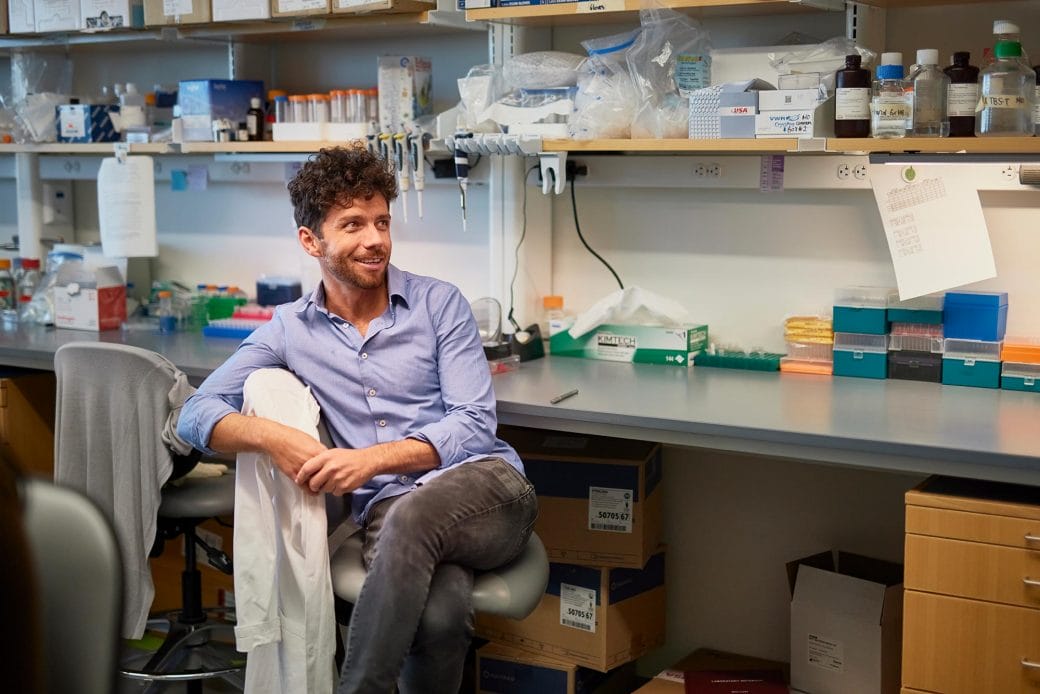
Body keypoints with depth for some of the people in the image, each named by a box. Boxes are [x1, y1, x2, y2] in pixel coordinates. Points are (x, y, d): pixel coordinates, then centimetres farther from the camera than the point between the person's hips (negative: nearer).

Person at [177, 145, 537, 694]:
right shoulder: (289, 330, 12)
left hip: (487, 489, 0)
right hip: (386, 512, 0)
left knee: (414, 512, -38)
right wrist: (271, 435, -18)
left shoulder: (438, 303, 7)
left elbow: (474, 422, -2)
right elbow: (197, 414, 4)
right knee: (438, 613, -37)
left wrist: (375, 458, -17)